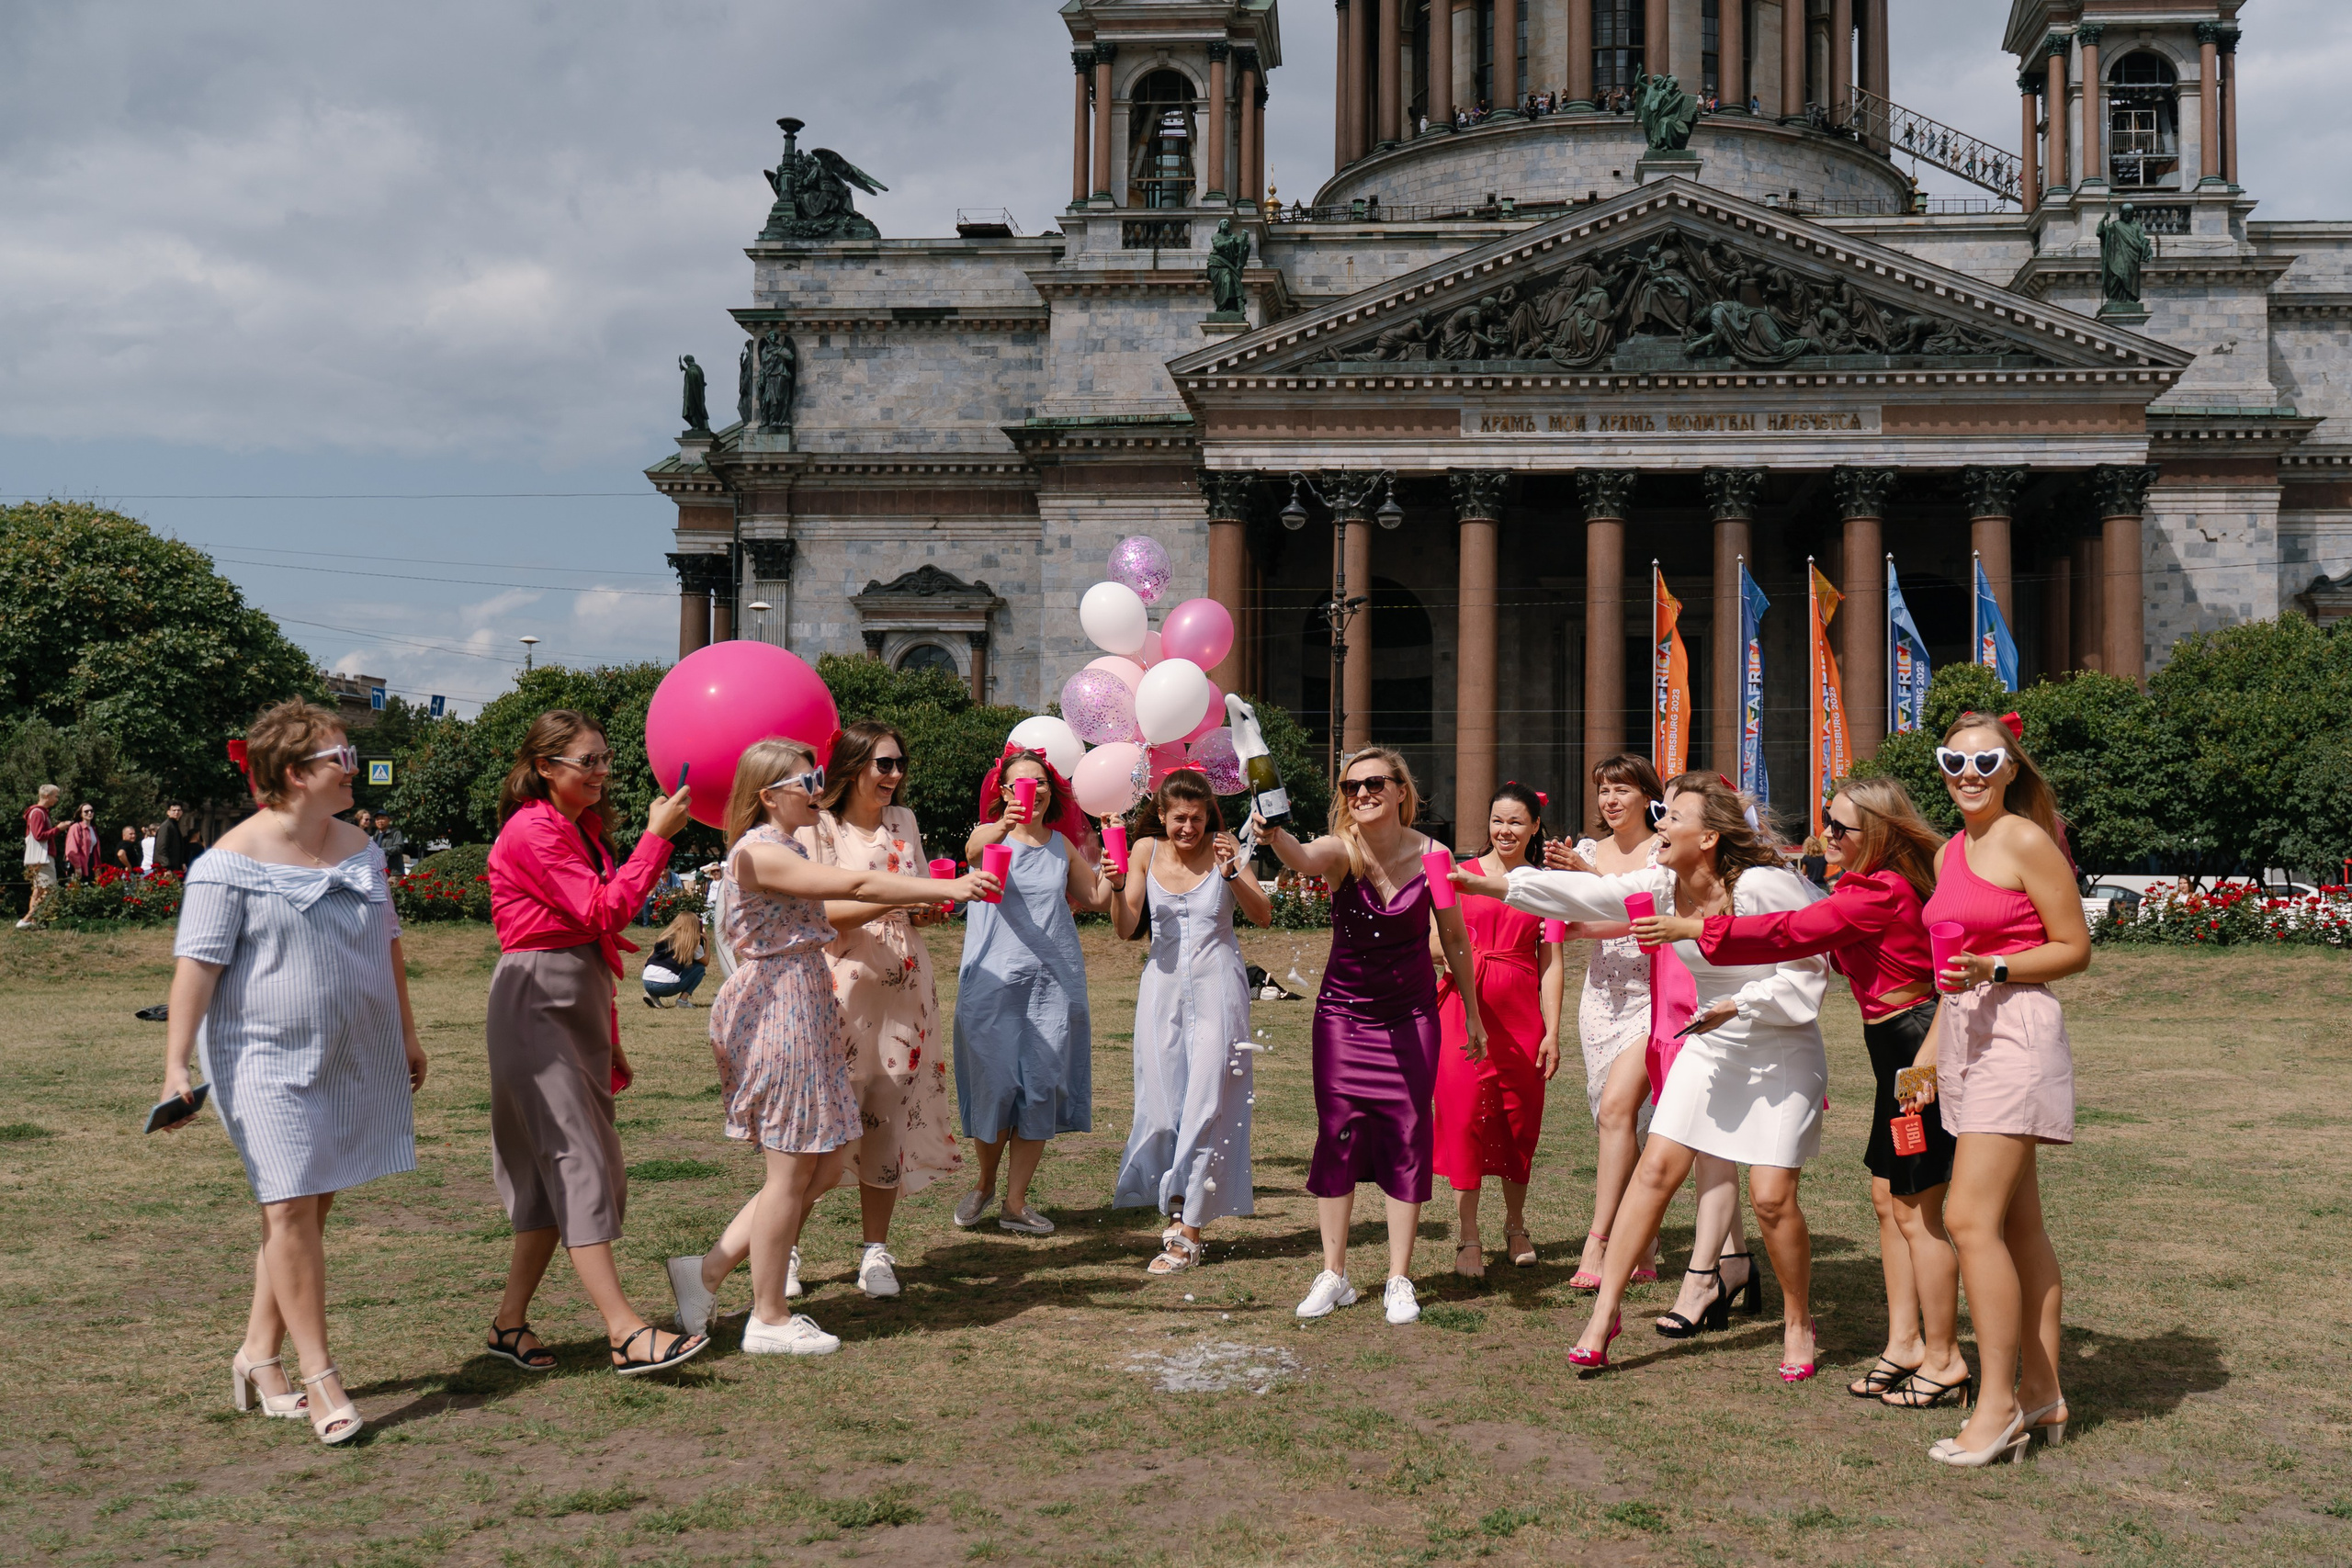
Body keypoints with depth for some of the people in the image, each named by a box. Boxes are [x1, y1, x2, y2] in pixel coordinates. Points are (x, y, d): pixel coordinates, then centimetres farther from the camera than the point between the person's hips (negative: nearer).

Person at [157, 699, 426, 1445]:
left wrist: (406, 1034, 22)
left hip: (351, 1060, 6)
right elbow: (196, 965, -13)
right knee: (289, 1208, -9)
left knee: (309, 1208, 9)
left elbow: (386, 943, 19)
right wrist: (176, 1063, -19)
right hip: (269, 1060, -6)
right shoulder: (233, 863, -10)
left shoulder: (358, 847, 10)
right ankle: (320, 1378, -3)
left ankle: (260, 1354, 21)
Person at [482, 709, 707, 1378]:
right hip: (536, 1003, -10)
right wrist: (656, 837, -17)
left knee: (554, 1171, 9)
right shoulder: (531, 831, -12)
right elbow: (605, 910, -20)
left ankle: (510, 1322, 17)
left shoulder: (581, 829, 18)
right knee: (576, 1161, -13)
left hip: (577, 1003, 10)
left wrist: (609, 1040, 22)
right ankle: (626, 1334, -17)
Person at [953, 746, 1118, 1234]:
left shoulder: (1061, 844, 12)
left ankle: (1015, 1202, 12)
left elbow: (1098, 900, 18)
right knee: (997, 1085, -2)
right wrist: (1003, 827, -49)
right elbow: (974, 850, -26)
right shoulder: (991, 836, -1)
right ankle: (985, 1181, 24)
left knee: (1041, 1089, 2)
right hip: (993, 980, -3)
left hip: (1054, 981, 4)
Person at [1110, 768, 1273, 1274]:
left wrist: (1231, 873, -19)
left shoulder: (1224, 847, -3)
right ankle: (1177, 1213, 14)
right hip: (1164, 984, 3)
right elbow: (1125, 929, 1)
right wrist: (1117, 888, -18)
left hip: (1216, 985, -2)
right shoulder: (1146, 849, 2)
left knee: (1206, 1103, -7)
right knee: (1162, 1101, 1)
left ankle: (1188, 1230, -3)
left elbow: (1263, 916, -5)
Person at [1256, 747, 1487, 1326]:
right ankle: (1333, 1276, 13)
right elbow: (1305, 858, -39)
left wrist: (1472, 1012, 11)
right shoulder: (1341, 850, -14)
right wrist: (1275, 837, -62)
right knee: (1337, 1136, 1)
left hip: (1411, 1016, 0)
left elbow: (1454, 937, 4)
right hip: (1343, 1013, 0)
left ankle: (1399, 1281, 10)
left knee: (1407, 1138, 0)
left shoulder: (1430, 855, -9)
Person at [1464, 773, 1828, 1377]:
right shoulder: (1665, 886, -5)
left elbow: (1808, 973, -16)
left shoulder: (1764, 887, -23)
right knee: (1655, 1169, -2)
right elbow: (1587, 895, -10)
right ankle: (1605, 1311, 4)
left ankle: (1798, 1322, 16)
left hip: (1781, 1051, -5)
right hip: (1709, 1045, 5)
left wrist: (1736, 1004, -23)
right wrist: (1488, 886, -17)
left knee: (1772, 1197, -8)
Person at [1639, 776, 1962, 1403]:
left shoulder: (1880, 892, -19)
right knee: (1888, 1199, 14)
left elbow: (1791, 934, -21)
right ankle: (1904, 1345, 20)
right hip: (1902, 1050, 11)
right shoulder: (1875, 886, 13)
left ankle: (1943, 1362, 6)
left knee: (1915, 1211, -4)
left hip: (1920, 1047, -11)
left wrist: (1693, 929, -16)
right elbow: (1830, 949, 20)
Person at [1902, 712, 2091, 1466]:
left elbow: (2075, 948, -7)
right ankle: (2042, 1394, 18)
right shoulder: (1951, 853, 15)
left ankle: (1998, 1404, -6)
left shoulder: (2027, 842, -8)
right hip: (1965, 1036, 9)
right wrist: (1930, 1049, 19)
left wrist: (1995, 969, -20)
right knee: (2017, 1222, 12)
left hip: (2016, 1033, -9)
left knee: (1970, 1217, -13)